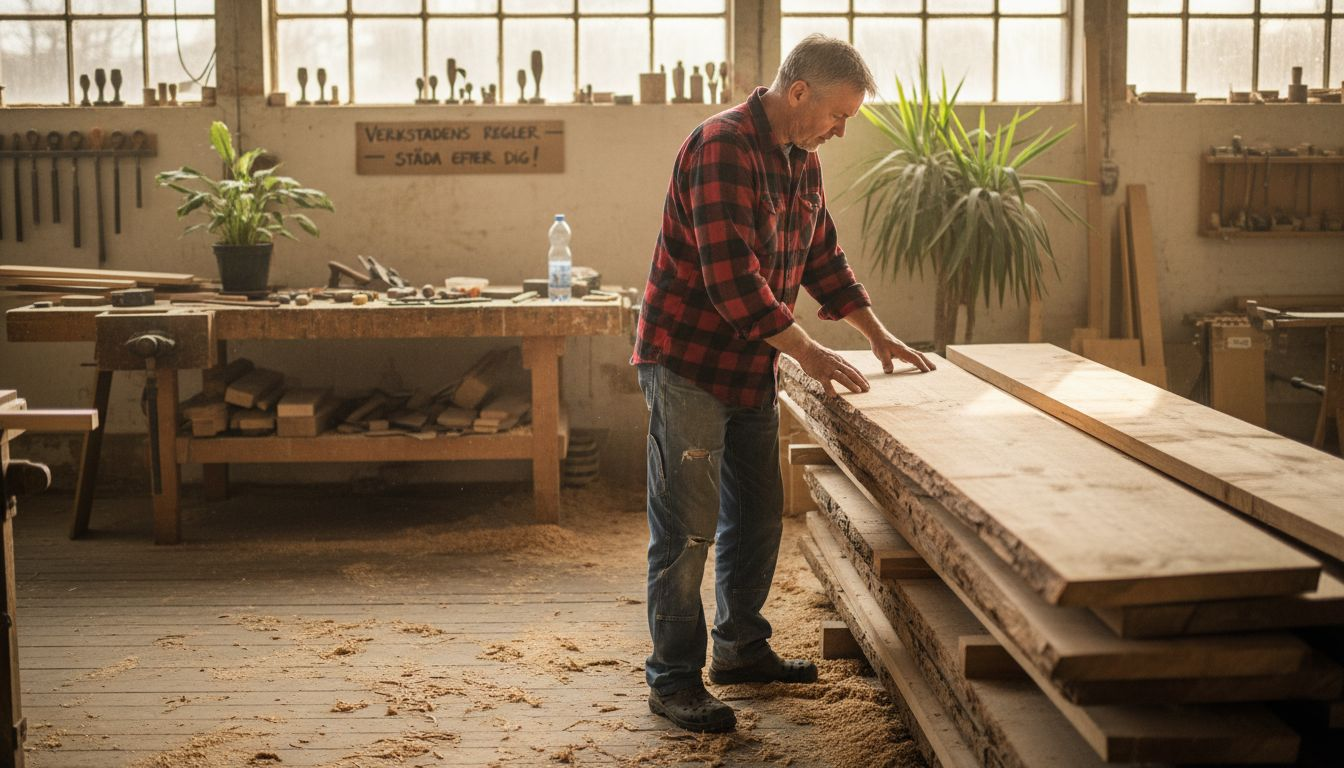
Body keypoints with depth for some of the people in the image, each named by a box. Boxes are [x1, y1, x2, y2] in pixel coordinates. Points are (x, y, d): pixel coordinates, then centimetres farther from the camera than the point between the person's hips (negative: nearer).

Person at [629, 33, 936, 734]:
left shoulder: (802, 162, 10)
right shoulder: (722, 147, -20)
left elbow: (823, 256, 20)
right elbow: (730, 274, -27)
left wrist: (877, 333, 15)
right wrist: (805, 350, -22)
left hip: (752, 364, 9)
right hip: (688, 361, -9)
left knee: (757, 514, 16)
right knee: (687, 529, -5)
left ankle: (741, 649, 31)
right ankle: (673, 680, 5)